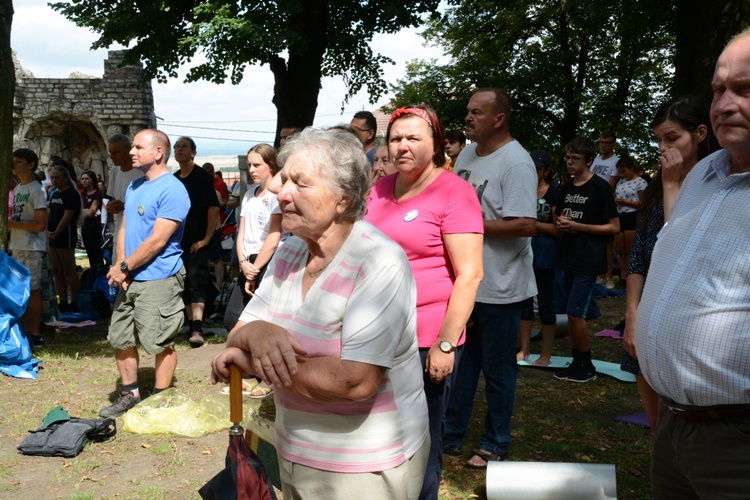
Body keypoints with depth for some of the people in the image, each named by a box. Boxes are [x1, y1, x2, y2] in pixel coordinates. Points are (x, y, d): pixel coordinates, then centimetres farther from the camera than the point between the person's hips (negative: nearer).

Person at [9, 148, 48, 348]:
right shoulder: (17, 189, 15)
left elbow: (40, 224, -17)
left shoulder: (36, 190, -11)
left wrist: (12, 223, -16)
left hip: (31, 248, -8)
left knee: (32, 290, -4)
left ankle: (35, 334, 2)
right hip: (17, 247, 8)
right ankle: (24, 330, 20)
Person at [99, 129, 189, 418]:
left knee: (160, 343, 1)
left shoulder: (172, 190, -15)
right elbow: (124, 229, 14)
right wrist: (120, 267, -2)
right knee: (120, 338, 15)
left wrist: (124, 267, -11)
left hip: (159, 280, -9)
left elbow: (157, 241, -19)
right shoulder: (134, 186, 13)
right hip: (130, 280, 9)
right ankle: (129, 393, 31)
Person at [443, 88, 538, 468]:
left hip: (498, 286, -7)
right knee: (459, 361, 17)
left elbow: (526, 224, -25)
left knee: (497, 370, 8)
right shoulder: (467, 153, 9)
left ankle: (495, 445, 25)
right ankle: (450, 434, 32)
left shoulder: (516, 162, -16)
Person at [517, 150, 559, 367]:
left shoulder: (553, 194, -6)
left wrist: (532, 222, -16)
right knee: (524, 300, 10)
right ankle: (524, 349, 22)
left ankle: (546, 354, 13)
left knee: (545, 302, 3)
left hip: (544, 253, -5)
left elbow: (558, 228, -10)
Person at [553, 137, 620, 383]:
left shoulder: (600, 187, -7)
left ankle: (587, 366, 9)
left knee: (575, 314, -7)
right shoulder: (566, 188, 13)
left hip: (587, 261, -6)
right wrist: (560, 224, -1)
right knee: (570, 313, 8)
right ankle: (577, 362, 21)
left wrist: (578, 226, -15)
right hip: (565, 258, 6)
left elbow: (614, 227, -8)